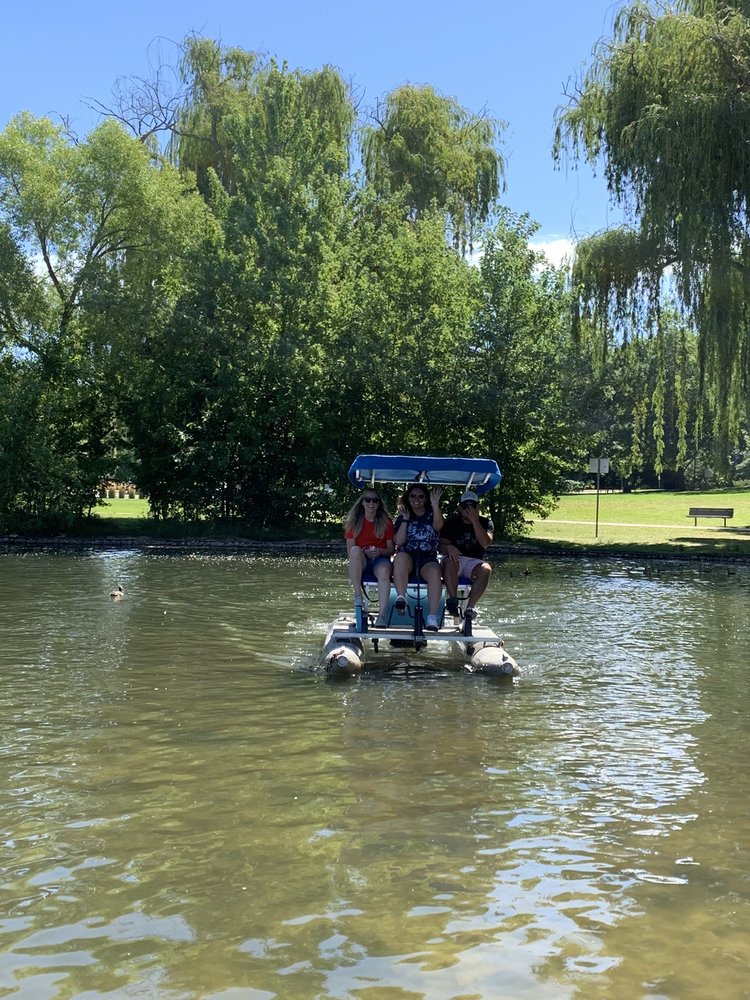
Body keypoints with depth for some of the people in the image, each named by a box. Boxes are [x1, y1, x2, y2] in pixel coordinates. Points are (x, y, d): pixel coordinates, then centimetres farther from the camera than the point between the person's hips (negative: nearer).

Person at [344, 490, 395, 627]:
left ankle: (382, 615, -44)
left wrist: (380, 551, -16)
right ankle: (357, 596, -32)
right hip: (361, 560, 0)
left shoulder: (386, 522, 6)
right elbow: (350, 551, 1)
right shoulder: (354, 522, 5)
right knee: (356, 550, -35)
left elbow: (391, 549, 5)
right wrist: (364, 552, -19)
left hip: (380, 558, 0)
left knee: (384, 571, -37)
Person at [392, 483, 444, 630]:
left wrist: (435, 505, -25)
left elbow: (438, 525, -11)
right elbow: (399, 541, 2)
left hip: (427, 559, 0)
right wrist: (405, 519, -2)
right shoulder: (402, 518, 17)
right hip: (407, 557, 1)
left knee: (434, 572, -35)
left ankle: (432, 617, -41)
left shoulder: (431, 515, 15)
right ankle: (401, 598, -40)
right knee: (400, 557, -37)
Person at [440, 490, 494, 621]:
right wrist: (448, 548, -26)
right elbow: (441, 545, -2)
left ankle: (471, 606, -33)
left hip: (474, 562, 1)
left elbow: (486, 543, -12)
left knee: (486, 569, -33)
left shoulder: (485, 522, 8)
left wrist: (474, 520, -16)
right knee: (450, 561, -37)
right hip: (456, 559, -1)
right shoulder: (451, 521, 8)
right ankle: (453, 600, -31)